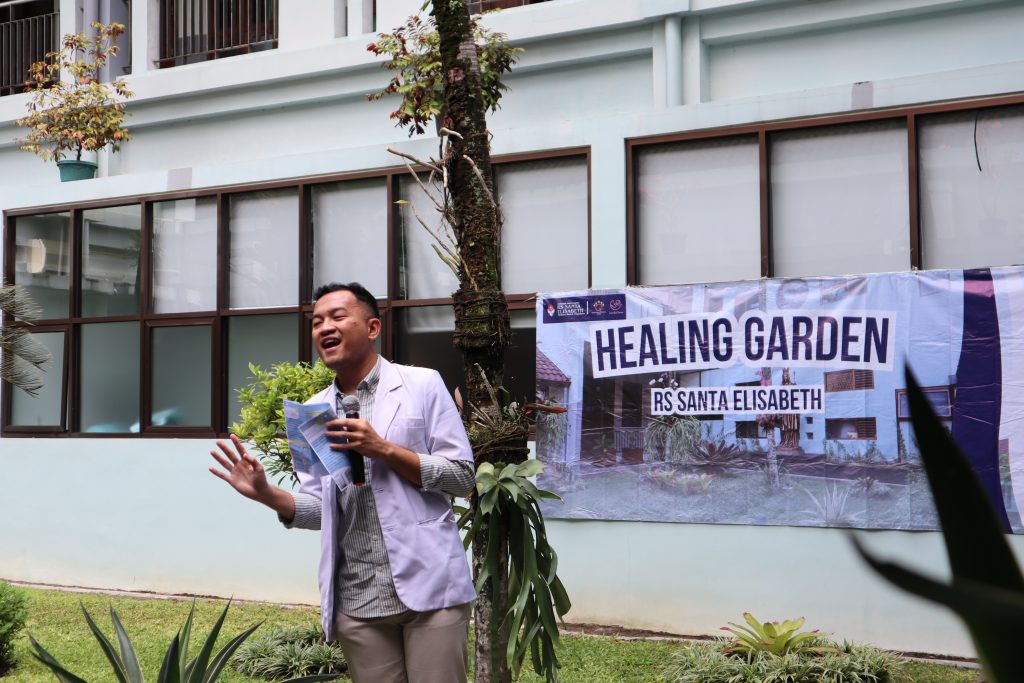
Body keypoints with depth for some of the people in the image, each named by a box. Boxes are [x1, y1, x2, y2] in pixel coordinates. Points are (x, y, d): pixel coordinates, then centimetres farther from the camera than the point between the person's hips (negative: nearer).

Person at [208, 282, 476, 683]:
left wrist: (383, 449, -14)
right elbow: (319, 509, 9)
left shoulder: (422, 385, 0)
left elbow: (462, 477, -4)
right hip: (357, 601, 4)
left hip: (429, 587, -3)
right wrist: (267, 495, -10)